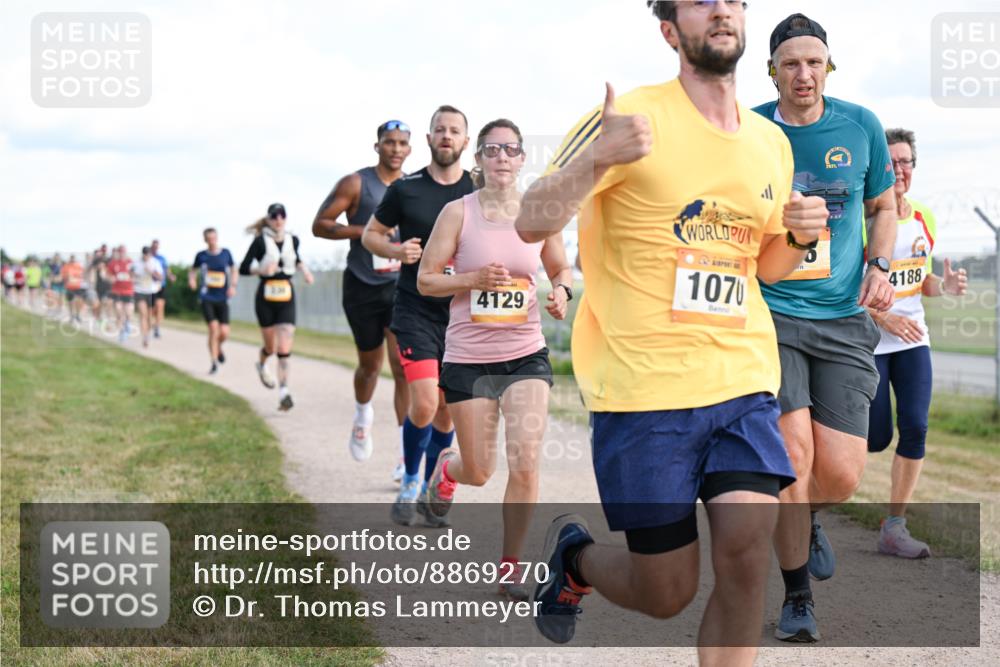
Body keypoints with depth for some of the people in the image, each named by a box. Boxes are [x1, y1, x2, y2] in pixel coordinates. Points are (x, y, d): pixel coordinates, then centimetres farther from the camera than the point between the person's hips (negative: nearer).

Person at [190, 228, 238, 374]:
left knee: (224, 333, -5)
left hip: (222, 299, 1)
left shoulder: (226, 253, 3)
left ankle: (218, 347, 32)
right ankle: (214, 363, -4)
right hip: (206, 298, -1)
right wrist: (191, 279, -6)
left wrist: (233, 286, -3)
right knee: (213, 328, -15)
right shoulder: (201, 255, 1)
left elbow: (234, 271, 14)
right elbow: (193, 270, 16)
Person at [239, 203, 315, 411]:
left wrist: (304, 269, 7)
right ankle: (261, 366, 46)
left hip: (287, 299, 2)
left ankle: (284, 392, -13)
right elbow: (243, 269, -5)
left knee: (284, 348, -11)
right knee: (271, 347, 10)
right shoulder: (260, 242, -7)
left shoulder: (293, 240, 5)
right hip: (266, 298, -2)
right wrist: (262, 270, -22)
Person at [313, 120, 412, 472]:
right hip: (362, 287, -1)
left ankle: (407, 456, -11)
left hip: (401, 287, 1)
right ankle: (363, 417, 46)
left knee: (403, 366, -12)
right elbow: (319, 225, -7)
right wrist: (365, 231, -18)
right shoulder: (355, 184, -6)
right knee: (370, 364, 12)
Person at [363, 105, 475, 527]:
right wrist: (396, 250, -11)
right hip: (416, 312, -2)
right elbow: (370, 234, 9)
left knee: (447, 410, 8)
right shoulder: (405, 189, -2)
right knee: (424, 403, -16)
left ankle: (429, 492, 27)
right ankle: (409, 482, 9)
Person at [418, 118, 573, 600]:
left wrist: (561, 290, -6)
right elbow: (425, 280, -2)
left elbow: (561, 268, 17)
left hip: (526, 355, 1)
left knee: (525, 462, -11)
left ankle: (511, 567, 7)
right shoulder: (458, 212, -4)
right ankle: (447, 468, 47)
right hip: (468, 357, -1)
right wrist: (475, 279, -18)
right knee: (480, 471, 7)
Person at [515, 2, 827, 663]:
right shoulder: (634, 118, -7)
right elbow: (532, 223, -12)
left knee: (747, 558, -11)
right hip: (642, 388, -5)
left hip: (744, 380, 5)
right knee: (666, 594, 3)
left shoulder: (771, 142, 11)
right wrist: (597, 157, -29)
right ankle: (572, 554, 36)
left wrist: (798, 236, 1)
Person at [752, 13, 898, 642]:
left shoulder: (861, 126, 4)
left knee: (840, 476, -6)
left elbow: (883, 206, 17)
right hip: (769, 312, -2)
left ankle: (807, 518, 32)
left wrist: (880, 267, 1)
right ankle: (798, 598, 6)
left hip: (844, 318, 2)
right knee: (794, 451, -15)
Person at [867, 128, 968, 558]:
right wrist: (883, 317, -23)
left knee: (915, 428, -6)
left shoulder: (923, 220, 8)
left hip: (912, 340, 5)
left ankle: (894, 527, 5)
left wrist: (945, 286, -3)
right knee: (876, 439, -4)